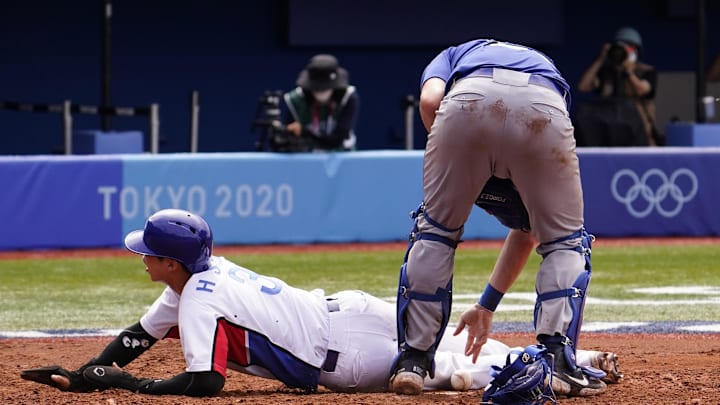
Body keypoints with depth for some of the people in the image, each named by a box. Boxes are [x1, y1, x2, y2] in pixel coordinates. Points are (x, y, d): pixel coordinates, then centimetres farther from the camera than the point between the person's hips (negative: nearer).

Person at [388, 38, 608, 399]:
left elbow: (430, 100, 11)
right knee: (566, 241, 22)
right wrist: (486, 306, 52)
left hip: (470, 99, -1)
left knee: (433, 231, 22)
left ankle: (412, 362, 19)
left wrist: (451, 168, 26)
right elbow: (528, 229, 45)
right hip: (544, 109, 1)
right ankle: (558, 362, 6)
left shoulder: (453, 57, 42)